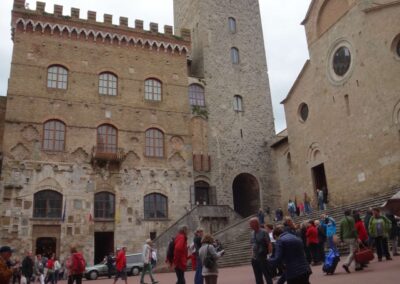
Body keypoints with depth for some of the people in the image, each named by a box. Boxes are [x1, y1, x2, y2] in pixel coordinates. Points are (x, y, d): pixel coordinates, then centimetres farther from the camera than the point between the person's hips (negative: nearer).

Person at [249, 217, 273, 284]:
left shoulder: (263, 232, -11)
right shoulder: (252, 233, 8)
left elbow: (269, 244, -13)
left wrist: (269, 255, -18)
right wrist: (252, 255, 10)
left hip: (263, 259, -7)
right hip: (254, 259, 7)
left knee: (267, 276, 3)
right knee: (258, 278, 14)